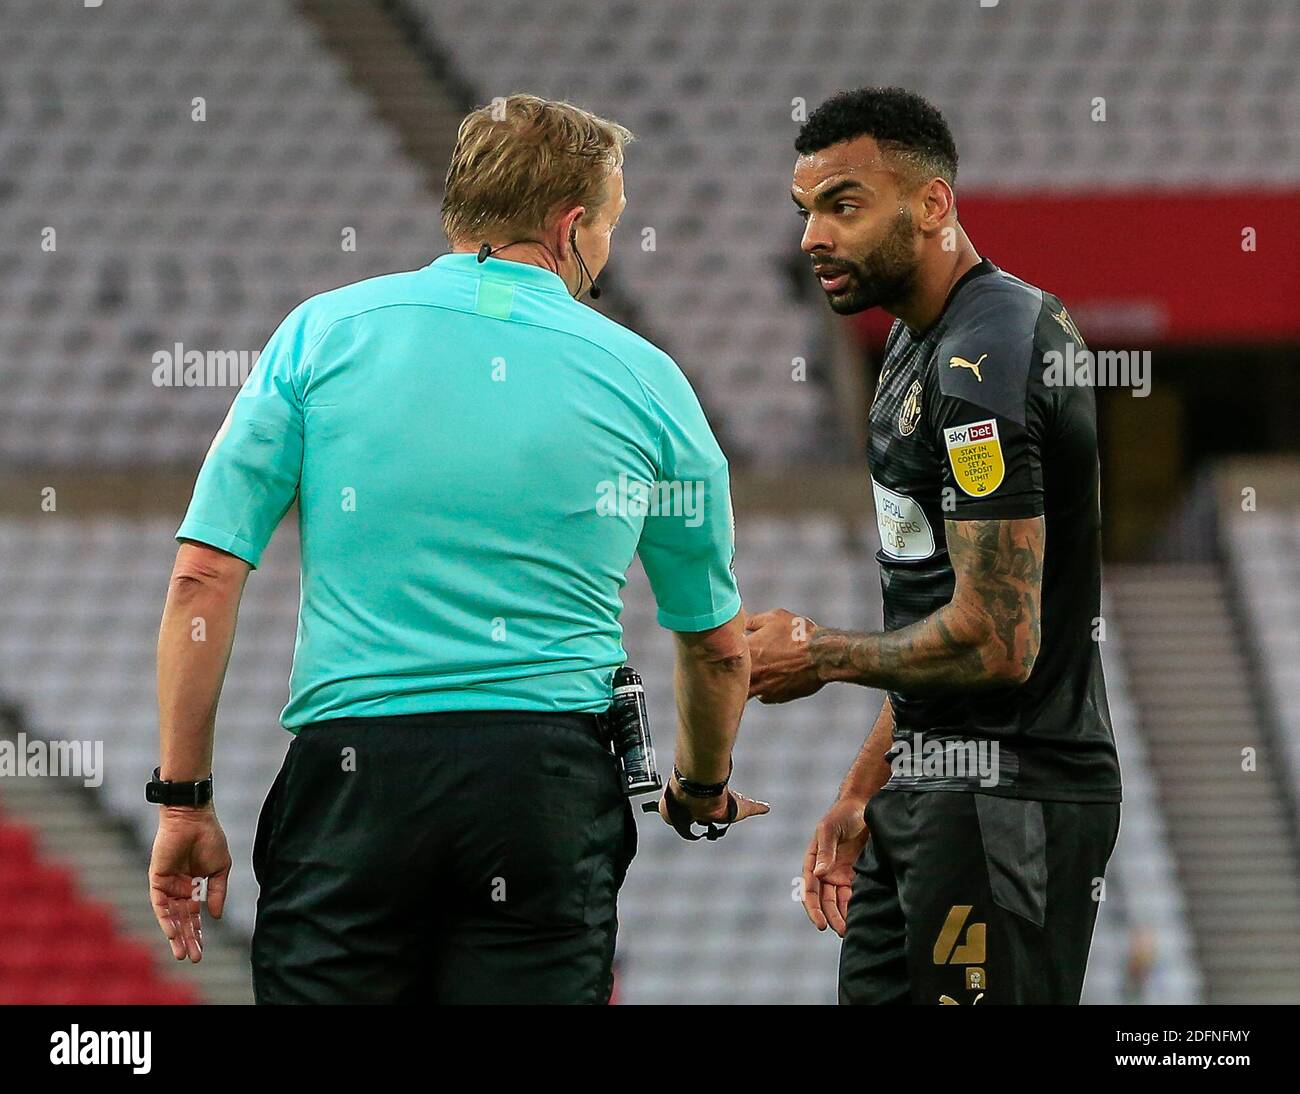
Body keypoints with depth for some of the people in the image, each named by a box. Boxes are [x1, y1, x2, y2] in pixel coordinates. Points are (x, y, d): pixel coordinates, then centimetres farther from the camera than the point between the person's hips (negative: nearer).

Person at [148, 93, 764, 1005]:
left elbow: (204, 576, 0)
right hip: (552, 782, 0)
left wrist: (184, 800, 6)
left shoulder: (323, 333, 6)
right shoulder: (646, 381, 8)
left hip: (351, 769, 0)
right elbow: (718, 647, 19)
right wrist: (704, 790, 38)